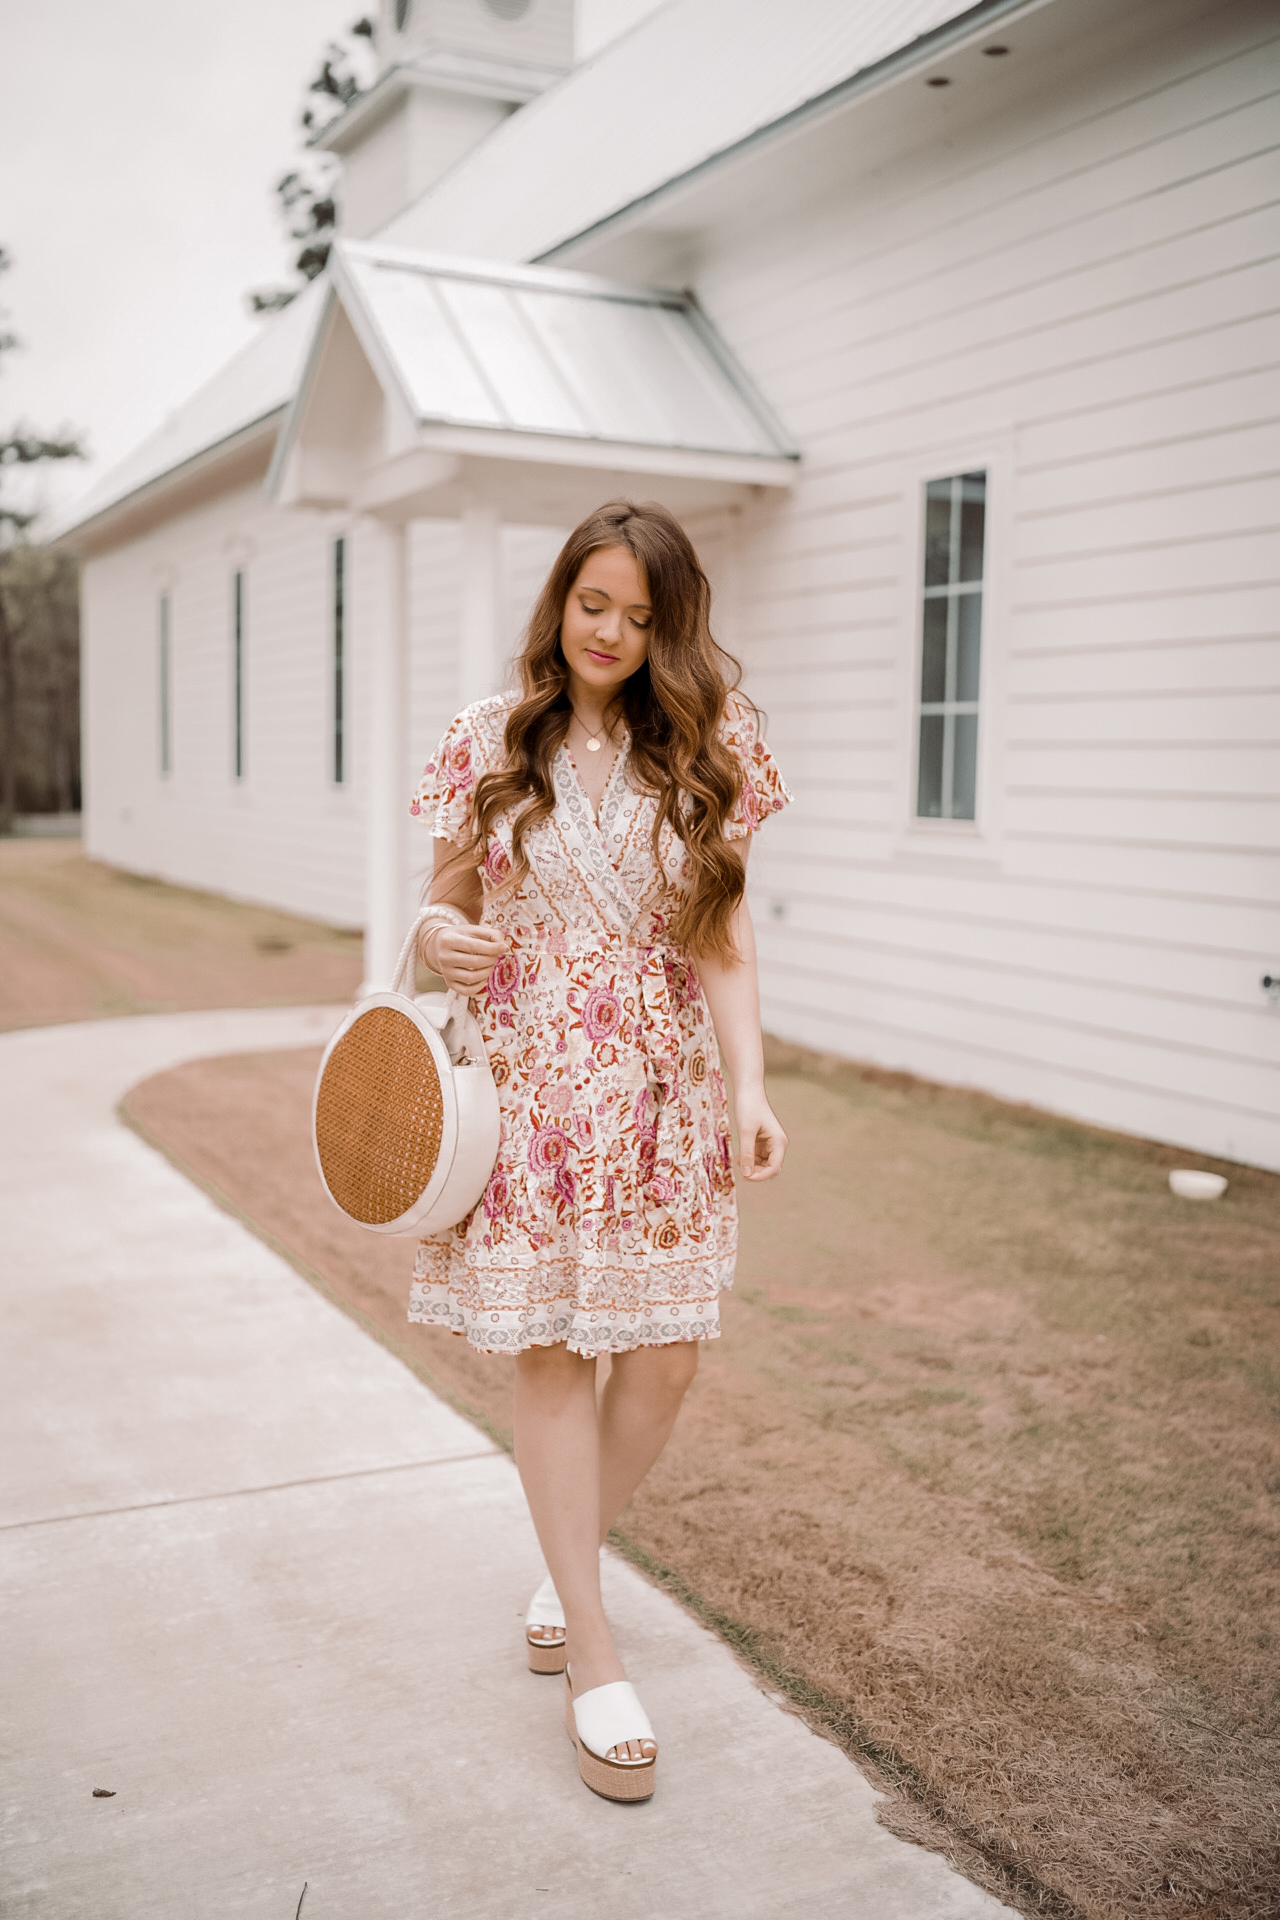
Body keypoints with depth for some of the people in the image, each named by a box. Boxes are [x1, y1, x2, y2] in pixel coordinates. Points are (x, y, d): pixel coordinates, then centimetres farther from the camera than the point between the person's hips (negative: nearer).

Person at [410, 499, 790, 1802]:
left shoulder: (704, 747, 3)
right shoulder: (491, 737, 2)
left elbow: (724, 929, 3)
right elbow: (449, 896, 9)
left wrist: (750, 1083, -6)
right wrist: (440, 937, -15)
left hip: (659, 1092, 1)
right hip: (528, 1083, -1)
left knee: (664, 1358, 2)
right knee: (548, 1353, 2)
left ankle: (568, 1561, 32)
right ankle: (594, 1658, 15)